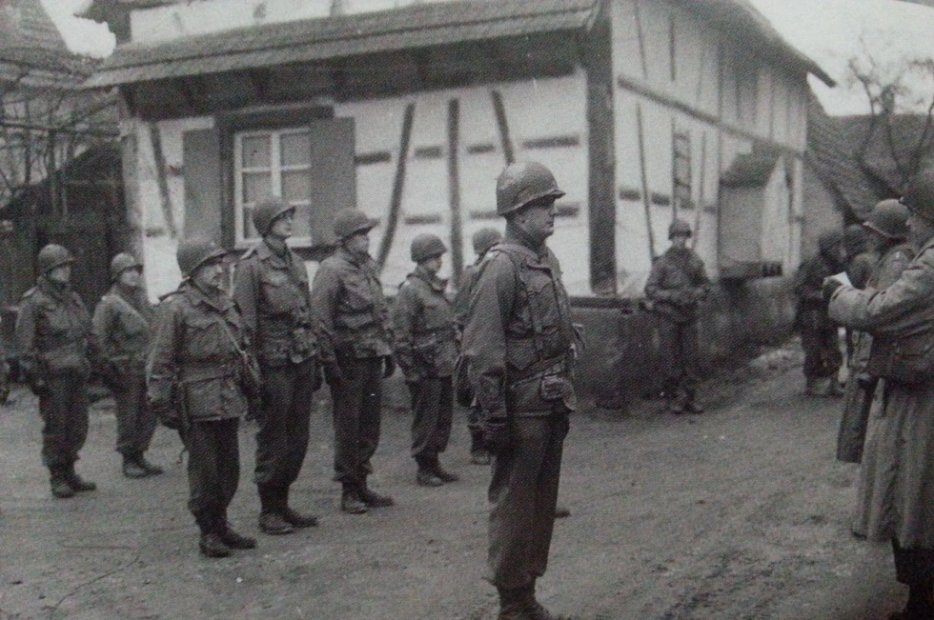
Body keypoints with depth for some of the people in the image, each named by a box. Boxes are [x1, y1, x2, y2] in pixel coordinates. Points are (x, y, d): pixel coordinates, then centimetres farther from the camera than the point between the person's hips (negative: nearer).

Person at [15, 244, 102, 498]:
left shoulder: (73, 298, 15)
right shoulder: (33, 302, -6)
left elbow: (89, 334, 21)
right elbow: (25, 344, -9)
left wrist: (97, 361, 17)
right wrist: (34, 376, -14)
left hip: (78, 373, 7)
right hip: (53, 375, -6)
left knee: (77, 426, 10)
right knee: (55, 427, -1)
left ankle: (69, 472, 21)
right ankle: (57, 478, 9)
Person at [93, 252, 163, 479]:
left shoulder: (142, 298, 15)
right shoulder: (108, 303, -7)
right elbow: (100, 339, -10)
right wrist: (113, 367, -14)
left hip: (147, 367, 7)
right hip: (126, 369, -6)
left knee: (149, 415, 9)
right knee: (128, 417, 0)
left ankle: (140, 456, 21)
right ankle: (128, 461, 10)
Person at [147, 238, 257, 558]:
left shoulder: (225, 303, 12)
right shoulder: (175, 307, -10)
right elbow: (159, 361, -10)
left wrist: (248, 385, 20)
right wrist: (161, 403, -13)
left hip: (229, 399, 7)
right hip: (197, 402, -7)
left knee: (229, 466, 13)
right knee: (204, 469, 0)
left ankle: (221, 524, 26)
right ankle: (208, 532, 13)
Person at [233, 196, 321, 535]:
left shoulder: (295, 262, 14)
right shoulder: (251, 265, -8)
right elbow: (245, 321, -11)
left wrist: (315, 360, 16)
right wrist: (250, 368, -14)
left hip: (302, 358, 7)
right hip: (274, 363, -7)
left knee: (298, 435, 11)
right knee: (272, 438, 1)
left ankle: (282, 503, 22)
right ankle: (269, 510, 13)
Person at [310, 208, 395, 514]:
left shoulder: (369, 266, 14)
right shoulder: (331, 270, -10)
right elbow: (321, 319, -14)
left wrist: (388, 348, 18)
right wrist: (328, 360, -17)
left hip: (373, 356, 8)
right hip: (348, 359, -8)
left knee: (370, 423, 11)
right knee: (348, 426, 0)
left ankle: (361, 484, 22)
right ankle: (348, 491, 10)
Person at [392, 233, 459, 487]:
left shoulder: (437, 287, 14)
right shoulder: (410, 289, -12)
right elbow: (401, 333, -15)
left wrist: (454, 358, 19)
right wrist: (411, 369, -16)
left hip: (444, 366, 8)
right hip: (425, 369, -8)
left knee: (444, 417, 13)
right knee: (425, 420, 1)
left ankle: (434, 463, 24)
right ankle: (423, 469, 11)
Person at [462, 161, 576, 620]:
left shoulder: (548, 260, 12)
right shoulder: (502, 265, -15)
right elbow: (481, 349, -18)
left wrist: (565, 400, 17)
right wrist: (494, 417, -20)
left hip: (552, 404, 9)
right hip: (522, 406, -9)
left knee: (543, 500, 16)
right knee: (513, 504, 2)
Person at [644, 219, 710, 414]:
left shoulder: (694, 259, 4)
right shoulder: (662, 262, -7)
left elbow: (705, 284, 15)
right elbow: (650, 289, -9)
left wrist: (697, 294, -6)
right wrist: (672, 296, -20)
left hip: (689, 315, 4)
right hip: (668, 315, -4)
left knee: (690, 358, 5)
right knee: (670, 359, 0)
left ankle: (689, 398, 12)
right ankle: (672, 398, 9)